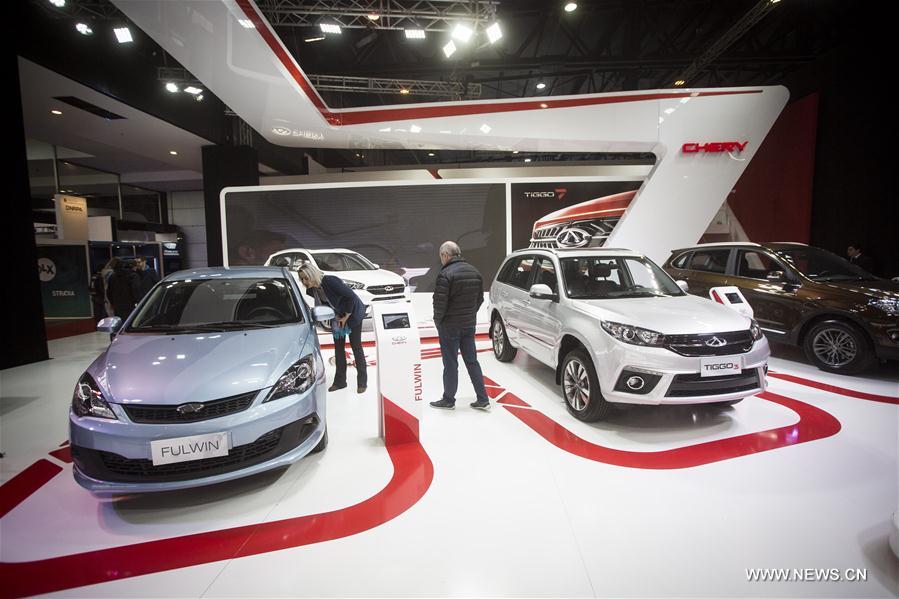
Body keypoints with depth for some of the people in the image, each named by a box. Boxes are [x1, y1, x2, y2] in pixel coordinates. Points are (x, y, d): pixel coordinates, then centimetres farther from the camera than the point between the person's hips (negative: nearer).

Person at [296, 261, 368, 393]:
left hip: (353, 312, -7)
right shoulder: (311, 290, -11)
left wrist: (346, 317, -21)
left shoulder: (330, 281, -32)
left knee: (356, 346, -2)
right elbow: (325, 304, 5)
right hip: (337, 316, 7)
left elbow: (351, 296, -28)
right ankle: (340, 381, 17)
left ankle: (362, 382, 8)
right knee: (338, 347, 7)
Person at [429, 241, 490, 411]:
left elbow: (439, 302, -19)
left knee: (450, 364, 4)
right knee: (472, 361, 13)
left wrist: (438, 321, -4)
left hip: (450, 326, -7)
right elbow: (480, 298, 11)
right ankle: (483, 399, 16)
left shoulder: (446, 274, -18)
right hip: (469, 324, 7)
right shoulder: (474, 272, 7)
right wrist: (470, 315, 14)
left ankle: (448, 400, 17)